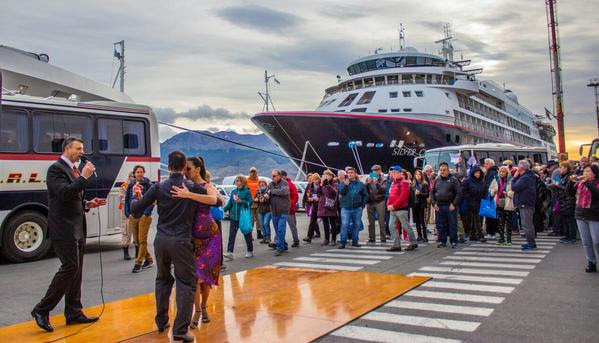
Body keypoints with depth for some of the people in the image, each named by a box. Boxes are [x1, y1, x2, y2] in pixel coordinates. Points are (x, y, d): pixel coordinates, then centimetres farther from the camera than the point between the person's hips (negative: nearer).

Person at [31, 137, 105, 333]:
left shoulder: (74, 170, 17)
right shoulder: (56, 169, -9)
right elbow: (64, 193, -24)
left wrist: (87, 204, 7)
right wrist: (84, 177, -21)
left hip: (77, 229, 9)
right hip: (64, 229, -9)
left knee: (76, 271, 10)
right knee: (70, 268, -11)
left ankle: (74, 313, 18)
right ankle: (42, 310, 2)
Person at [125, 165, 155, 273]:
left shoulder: (148, 184, -6)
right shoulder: (130, 185, 8)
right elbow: (127, 200, 12)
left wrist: (146, 213, -12)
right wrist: (128, 214, 3)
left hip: (144, 216, -5)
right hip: (133, 217, 6)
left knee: (142, 240, -4)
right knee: (136, 241, 10)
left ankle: (138, 263, 0)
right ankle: (148, 260, 23)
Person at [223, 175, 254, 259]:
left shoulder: (247, 191, -6)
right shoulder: (233, 191, 10)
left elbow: (250, 203, -10)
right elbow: (230, 203, 11)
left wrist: (241, 201, -23)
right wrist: (223, 210, 0)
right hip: (233, 216, 5)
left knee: (247, 234, 8)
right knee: (232, 235, -4)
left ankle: (250, 251, 24)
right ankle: (229, 252, -6)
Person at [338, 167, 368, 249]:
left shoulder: (360, 184, 7)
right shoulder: (343, 183, 4)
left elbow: (365, 195, 11)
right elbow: (341, 192, -10)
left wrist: (362, 205, 3)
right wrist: (345, 185, -25)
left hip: (357, 208, 2)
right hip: (345, 208, -2)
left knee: (356, 225, 9)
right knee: (344, 225, -9)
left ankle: (354, 241, 21)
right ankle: (343, 242, -5)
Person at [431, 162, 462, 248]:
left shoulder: (453, 180, -1)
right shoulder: (437, 180, 11)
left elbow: (459, 193, -6)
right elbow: (432, 192, 15)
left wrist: (454, 204, -13)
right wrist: (434, 203, 3)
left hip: (450, 206, -3)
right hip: (439, 206, 4)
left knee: (452, 225, 1)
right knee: (440, 225, 7)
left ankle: (454, 242, 10)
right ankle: (441, 241, 17)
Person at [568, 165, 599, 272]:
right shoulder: (580, 183, 6)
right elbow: (570, 192, 5)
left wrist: (587, 182, -29)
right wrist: (572, 182, -10)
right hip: (580, 215, 5)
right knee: (586, 242, 9)